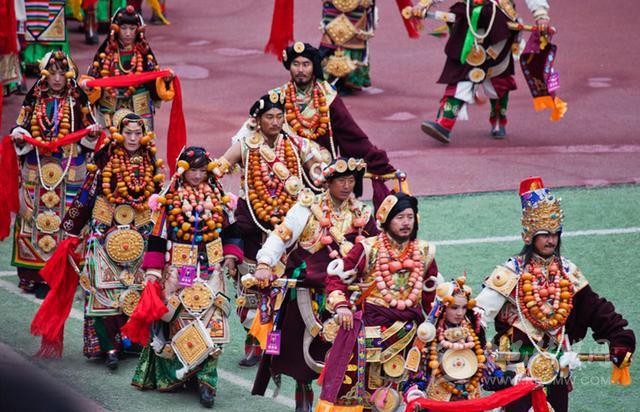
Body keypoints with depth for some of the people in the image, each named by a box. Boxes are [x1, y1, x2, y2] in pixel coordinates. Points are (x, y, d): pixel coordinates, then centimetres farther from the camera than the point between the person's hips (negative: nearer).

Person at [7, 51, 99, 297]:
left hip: (70, 172, -1)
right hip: (37, 171, 1)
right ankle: (36, 275, 3)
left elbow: (86, 133, 7)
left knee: (66, 218, -3)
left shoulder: (78, 99, 5)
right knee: (37, 217, 0)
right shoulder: (34, 99, 7)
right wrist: (19, 136, -12)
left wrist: (93, 132, -15)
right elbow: (22, 128, 9)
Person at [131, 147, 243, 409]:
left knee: (210, 324, -8)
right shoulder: (170, 201, -2)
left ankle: (206, 378, -7)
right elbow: (158, 238, -2)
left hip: (210, 272, 2)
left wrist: (231, 255, 3)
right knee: (180, 323, -2)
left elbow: (231, 230, 17)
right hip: (179, 272, -2)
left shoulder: (217, 199, 7)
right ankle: (172, 374, 10)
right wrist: (153, 271, -7)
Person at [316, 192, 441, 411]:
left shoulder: (424, 252, 7)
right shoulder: (368, 249, -5)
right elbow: (337, 275, -2)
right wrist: (340, 305, -14)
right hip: (370, 323, -3)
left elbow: (431, 291, 20)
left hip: (406, 327, 3)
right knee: (352, 376, -13)